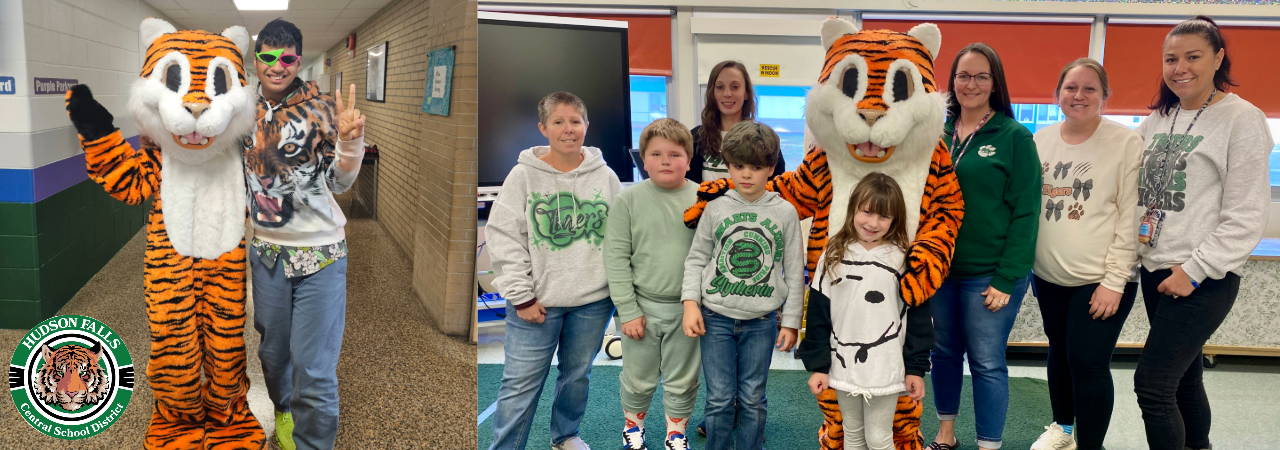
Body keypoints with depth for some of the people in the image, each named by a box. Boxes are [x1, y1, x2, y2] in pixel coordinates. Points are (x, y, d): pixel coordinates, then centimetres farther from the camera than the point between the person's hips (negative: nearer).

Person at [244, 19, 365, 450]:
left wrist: (349, 140, -24)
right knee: (272, 352, 20)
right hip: (266, 249, 4)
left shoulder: (320, 108, -8)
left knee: (314, 371, -5)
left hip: (320, 252, -4)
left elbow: (339, 183, -6)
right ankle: (285, 412, 48)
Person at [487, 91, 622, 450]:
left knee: (578, 373, 18)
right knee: (522, 382, 0)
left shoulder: (606, 176, 2)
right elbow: (504, 237, -7)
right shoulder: (524, 175, -5)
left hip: (593, 300, 3)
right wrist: (521, 296, -10)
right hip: (537, 301, -3)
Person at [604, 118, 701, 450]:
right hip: (643, 307, 0)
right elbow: (616, 257, -5)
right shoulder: (629, 199, -6)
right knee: (638, 379, 14)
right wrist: (628, 310, -7)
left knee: (683, 381, 14)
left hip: (687, 309, 1)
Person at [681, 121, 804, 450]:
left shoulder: (784, 212, 0)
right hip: (716, 318, 0)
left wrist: (791, 321, 2)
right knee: (719, 399, 4)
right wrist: (690, 302, -6)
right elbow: (696, 259, 6)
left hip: (761, 322, 0)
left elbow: (794, 271, 3)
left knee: (753, 399, 8)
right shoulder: (716, 208, 1)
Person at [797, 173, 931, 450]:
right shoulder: (833, 256, -1)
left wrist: (916, 368, -2)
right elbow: (818, 314, 1)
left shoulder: (904, 259, -5)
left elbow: (917, 316, -2)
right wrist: (817, 365, -1)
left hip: (886, 369, -2)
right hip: (843, 367, 2)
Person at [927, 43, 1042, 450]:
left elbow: (1024, 213, -8)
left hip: (989, 274, -4)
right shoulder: (938, 134, 6)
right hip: (939, 268, 4)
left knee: (987, 362, 2)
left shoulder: (1015, 138, -6)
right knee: (944, 352, 15)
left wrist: (1006, 279, -13)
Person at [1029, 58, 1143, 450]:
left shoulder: (1126, 143, -10)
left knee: (1088, 363, -6)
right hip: (1049, 277, 5)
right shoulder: (1041, 140, 4)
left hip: (1101, 280, -5)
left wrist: (1115, 280, -15)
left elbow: (1130, 218, -12)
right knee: (1059, 352, 18)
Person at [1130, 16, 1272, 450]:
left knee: (1152, 383, -10)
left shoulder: (1242, 120, -8)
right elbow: (1133, 189, 16)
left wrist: (1195, 269, -16)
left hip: (1203, 280, -6)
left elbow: (1246, 215, -12)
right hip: (1153, 271, 6)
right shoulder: (1156, 120, 11)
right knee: (1182, 377, 16)